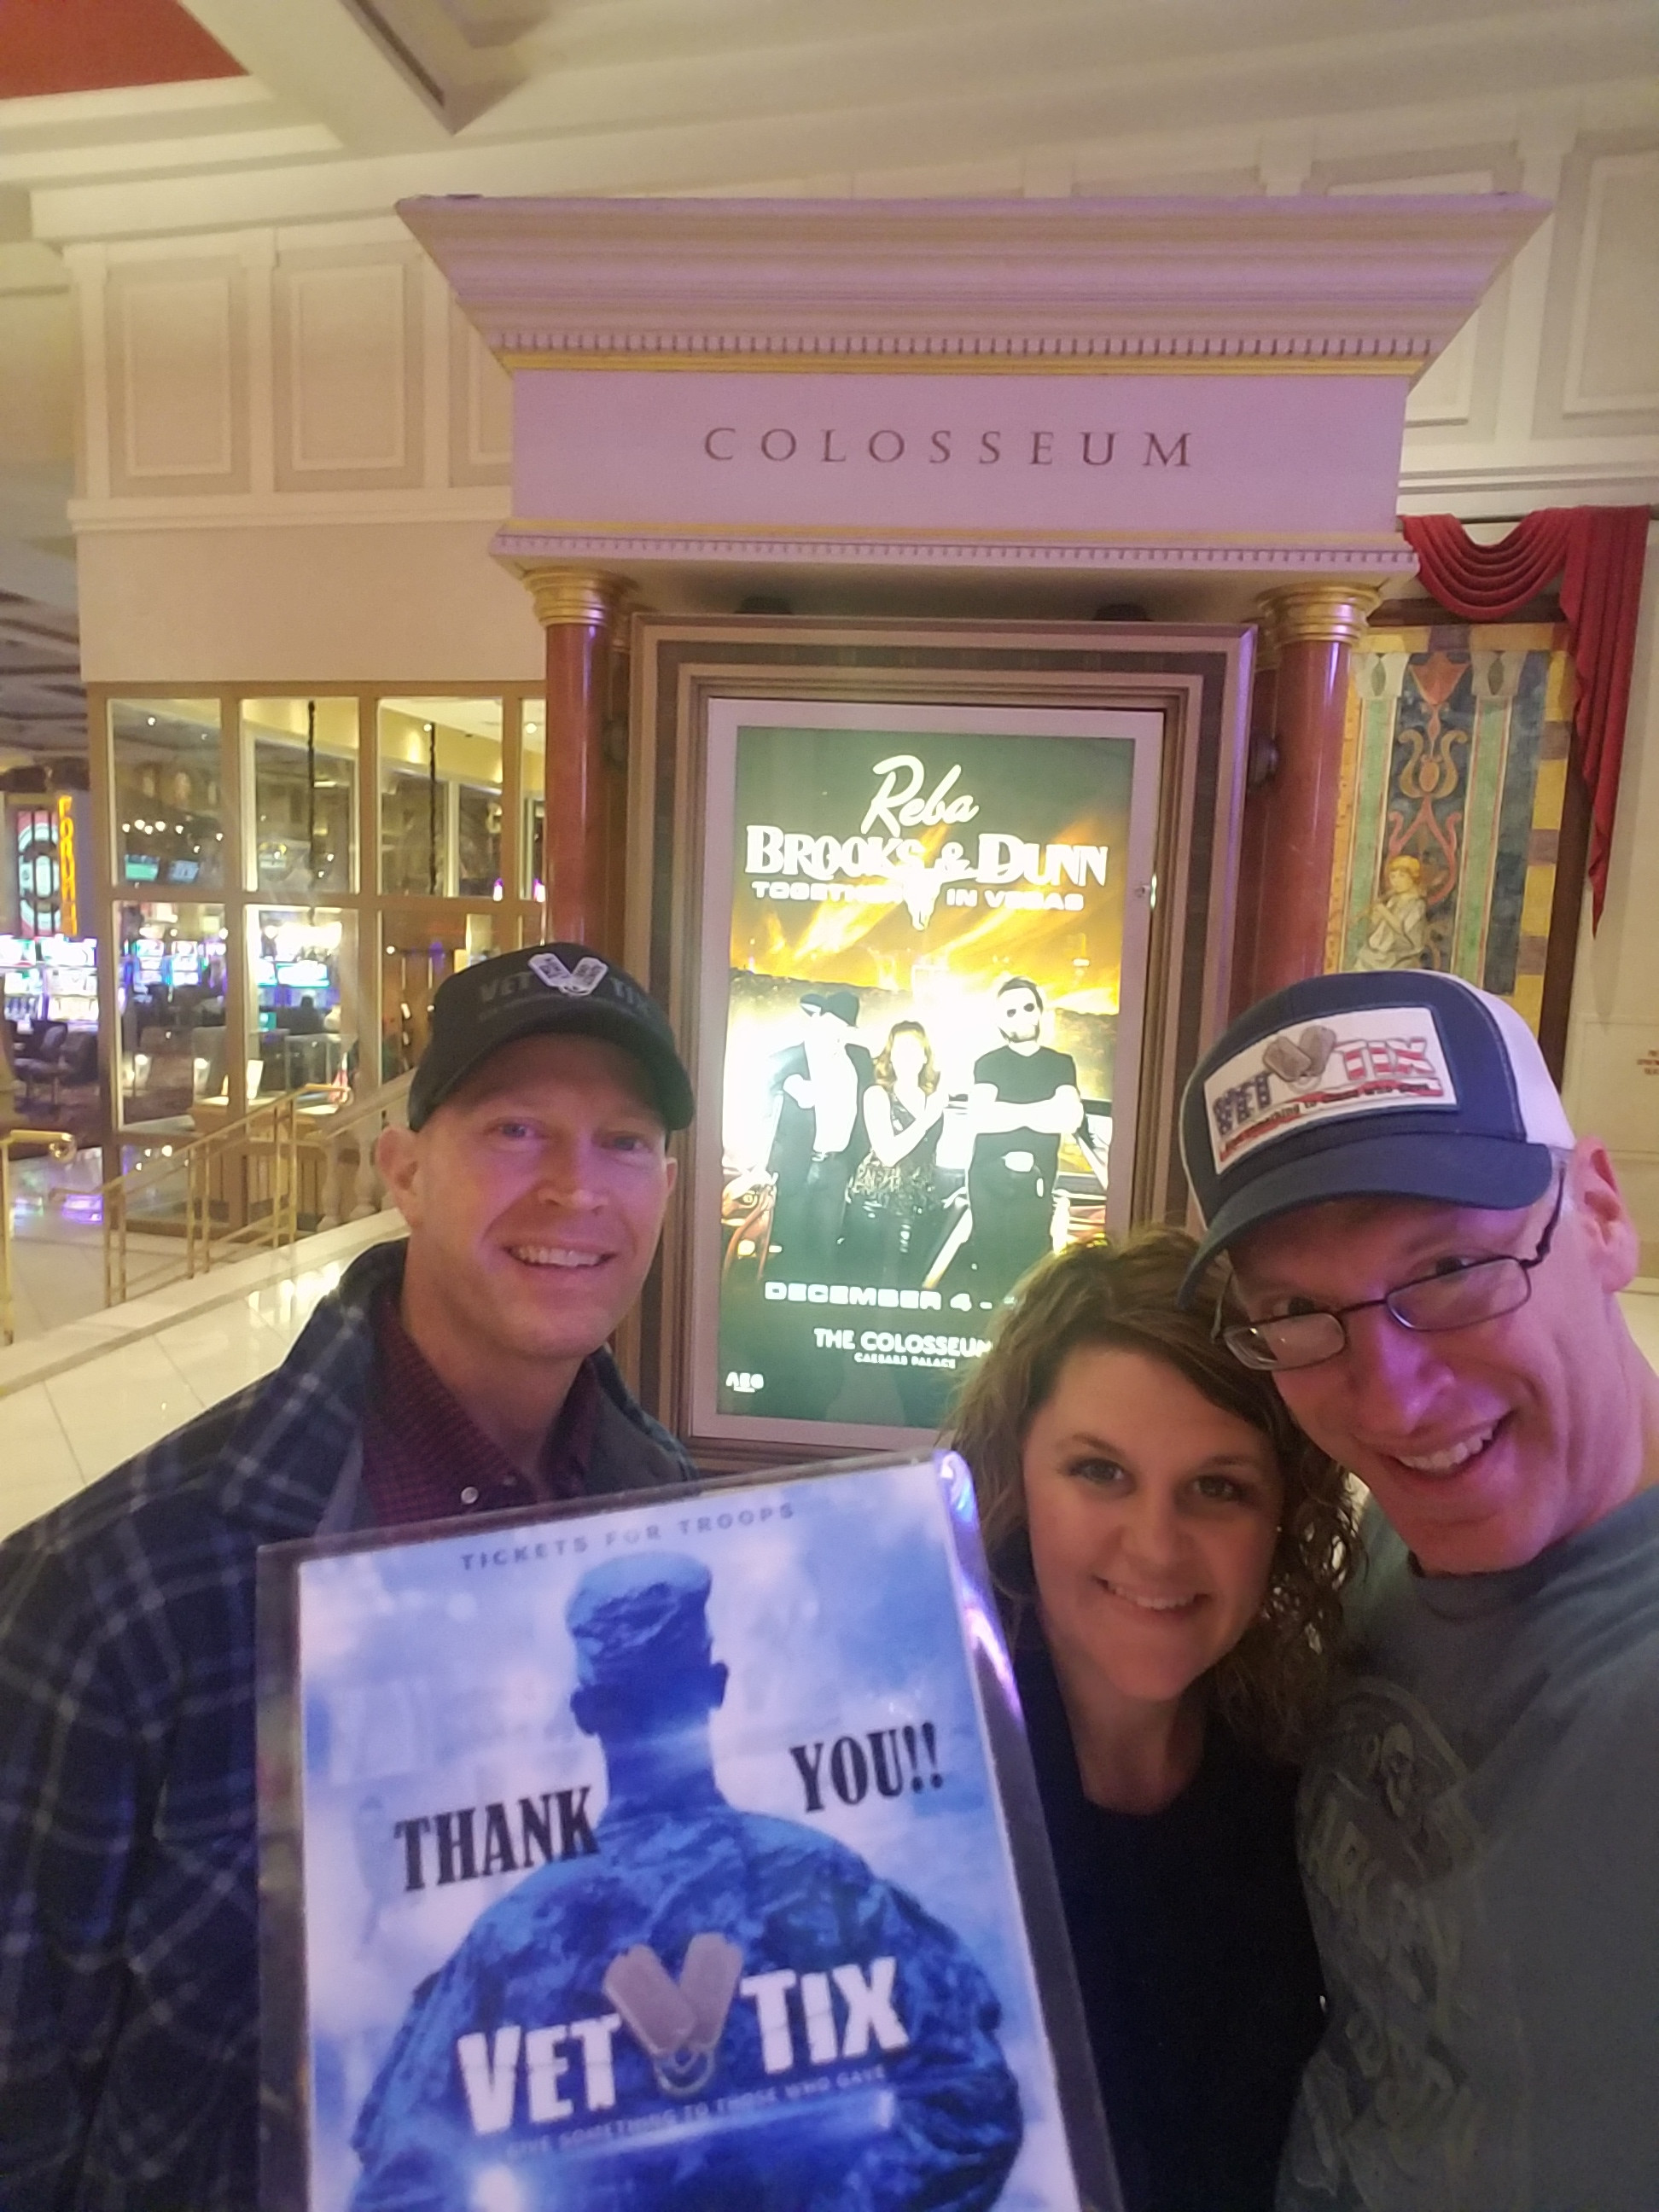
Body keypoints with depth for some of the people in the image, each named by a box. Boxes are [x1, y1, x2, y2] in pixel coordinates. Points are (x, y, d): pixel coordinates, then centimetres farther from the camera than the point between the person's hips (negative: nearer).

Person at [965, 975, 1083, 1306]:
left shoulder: (1062, 1064, 13)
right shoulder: (988, 1063, 8)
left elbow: (1070, 1118, -5)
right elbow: (980, 1116, -10)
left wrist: (1008, 1113, -6)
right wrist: (1040, 1111, -5)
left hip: (1037, 1182, 1)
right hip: (990, 1180, -1)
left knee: (1032, 1264, -7)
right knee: (990, 1263, -6)